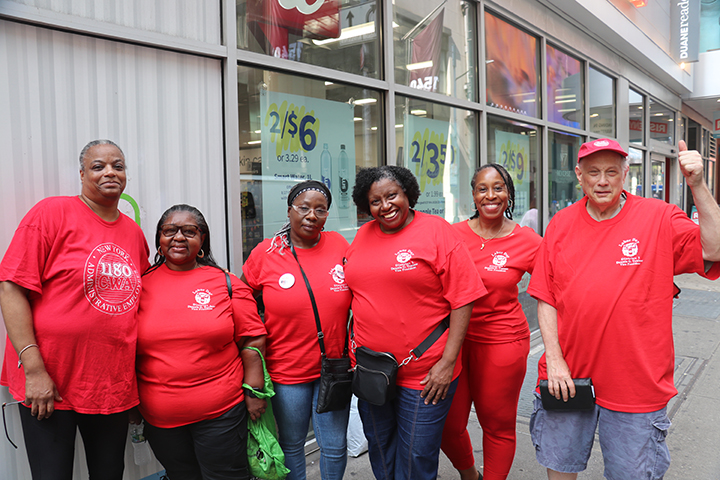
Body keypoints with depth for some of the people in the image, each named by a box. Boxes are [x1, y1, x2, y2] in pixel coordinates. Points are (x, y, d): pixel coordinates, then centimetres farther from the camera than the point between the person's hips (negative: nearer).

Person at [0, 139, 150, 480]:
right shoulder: (52, 213, -7)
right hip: (48, 385, -5)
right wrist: (34, 370, -17)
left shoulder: (134, 233, 8)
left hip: (114, 385, 5)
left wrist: (135, 380, 13)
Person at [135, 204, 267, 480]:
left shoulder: (226, 283, -3)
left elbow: (251, 340, -2)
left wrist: (254, 390, -6)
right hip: (160, 418, 2)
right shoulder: (142, 284, 1)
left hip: (221, 413, -2)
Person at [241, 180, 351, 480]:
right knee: (291, 444, 17)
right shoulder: (265, 253, -8)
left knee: (335, 446, 14)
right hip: (287, 370, -1)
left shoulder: (338, 245, -3)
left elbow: (356, 299, 9)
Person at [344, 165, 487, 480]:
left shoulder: (436, 232, -10)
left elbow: (463, 299, -12)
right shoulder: (363, 236, 6)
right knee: (379, 451, 21)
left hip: (424, 375, -5)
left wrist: (448, 362, -15)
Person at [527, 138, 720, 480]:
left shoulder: (659, 218, -4)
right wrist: (554, 359, -6)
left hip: (636, 384, -1)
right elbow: (545, 298, 0)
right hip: (566, 377, 2)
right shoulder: (561, 224, 0)